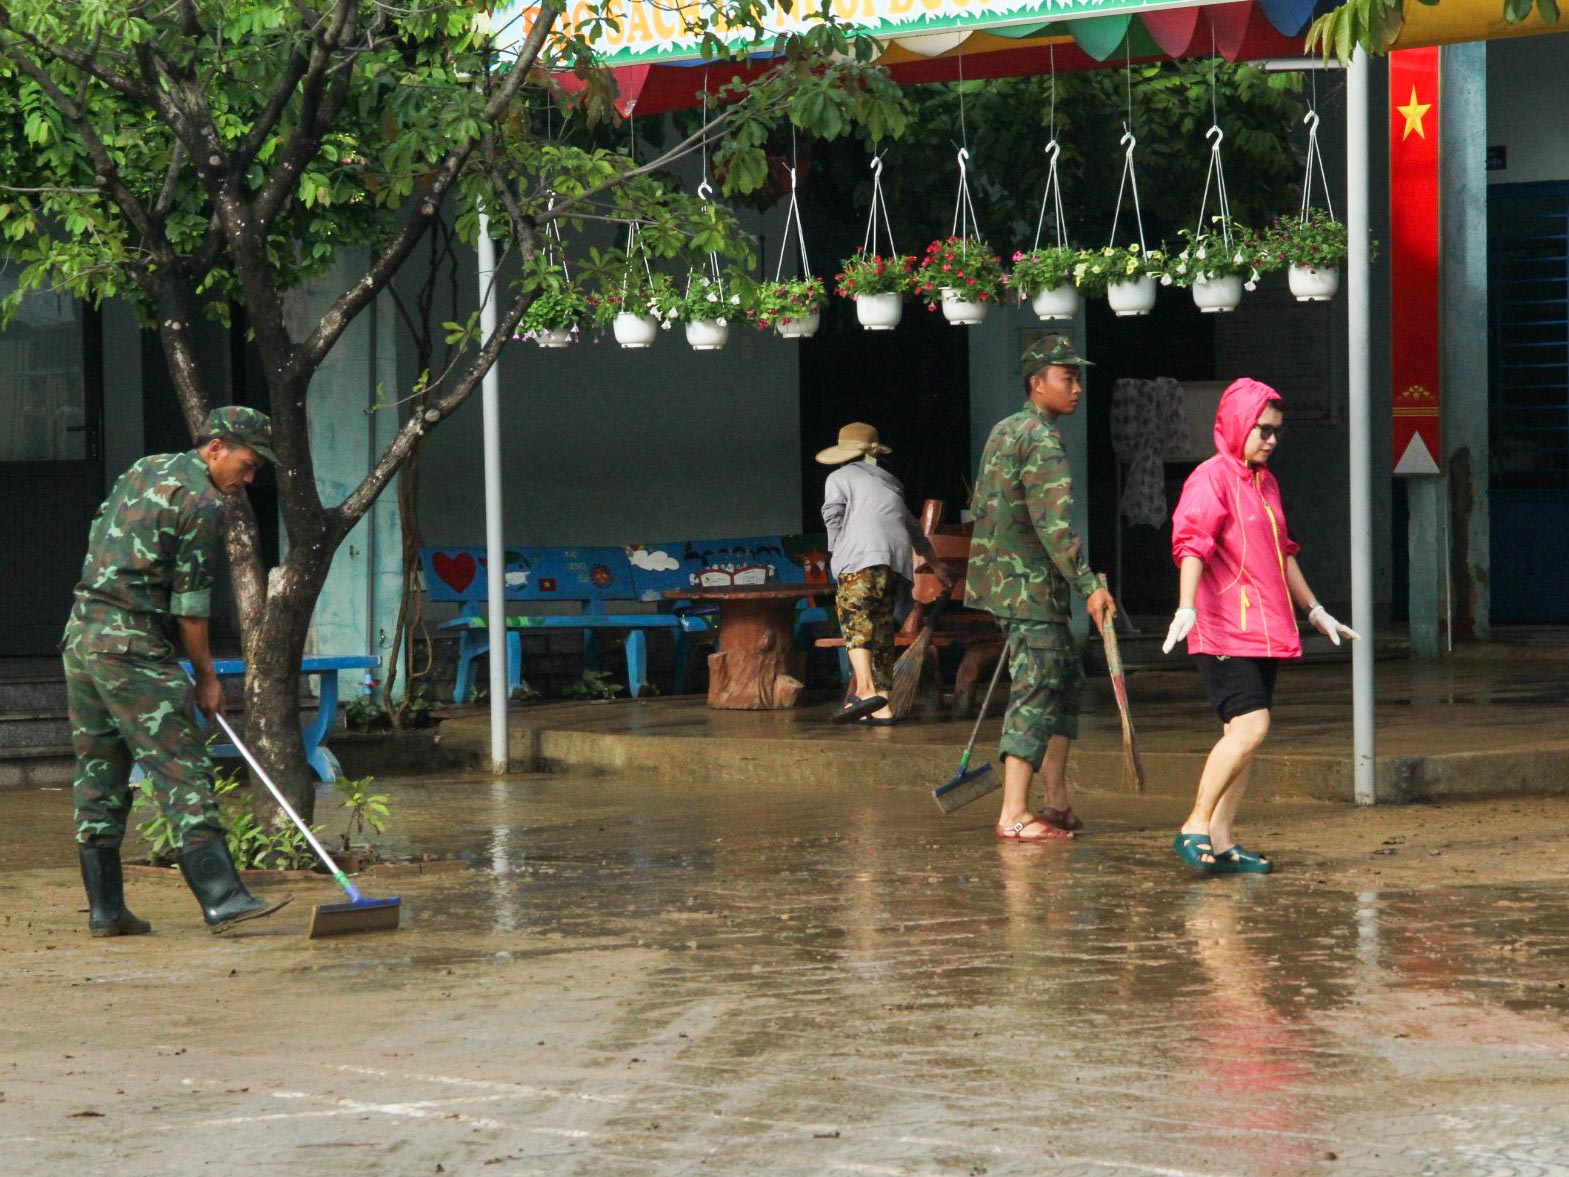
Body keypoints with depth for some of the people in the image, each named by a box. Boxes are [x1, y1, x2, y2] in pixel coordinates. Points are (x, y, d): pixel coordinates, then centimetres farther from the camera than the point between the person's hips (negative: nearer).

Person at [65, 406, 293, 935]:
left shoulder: (141, 471, 17)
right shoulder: (201, 503, -9)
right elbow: (191, 603, -9)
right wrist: (206, 677, 0)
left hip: (80, 634, 9)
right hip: (133, 647, -9)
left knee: (98, 776, 10)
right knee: (183, 772, -11)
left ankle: (104, 909, 11)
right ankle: (221, 898, -18)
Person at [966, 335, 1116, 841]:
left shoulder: (1002, 431, 16)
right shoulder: (1042, 440, -14)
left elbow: (981, 507, 24)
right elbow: (1054, 522, -23)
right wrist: (1089, 585, -25)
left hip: (1000, 574, 10)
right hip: (1032, 585, -10)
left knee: (1065, 679, 15)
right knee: (1035, 691, -9)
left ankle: (1057, 802, 15)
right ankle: (1014, 815, -12)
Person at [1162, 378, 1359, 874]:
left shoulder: (1265, 483, 18)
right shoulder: (1211, 478, -8)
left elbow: (1282, 553, 29)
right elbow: (1191, 545, -20)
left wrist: (1315, 610, 33)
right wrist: (1187, 608, -33)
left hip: (1266, 631, 9)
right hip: (1225, 632, -9)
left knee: (1243, 732, 5)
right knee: (1250, 725, -19)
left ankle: (1221, 842, 7)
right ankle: (1195, 827, -14)